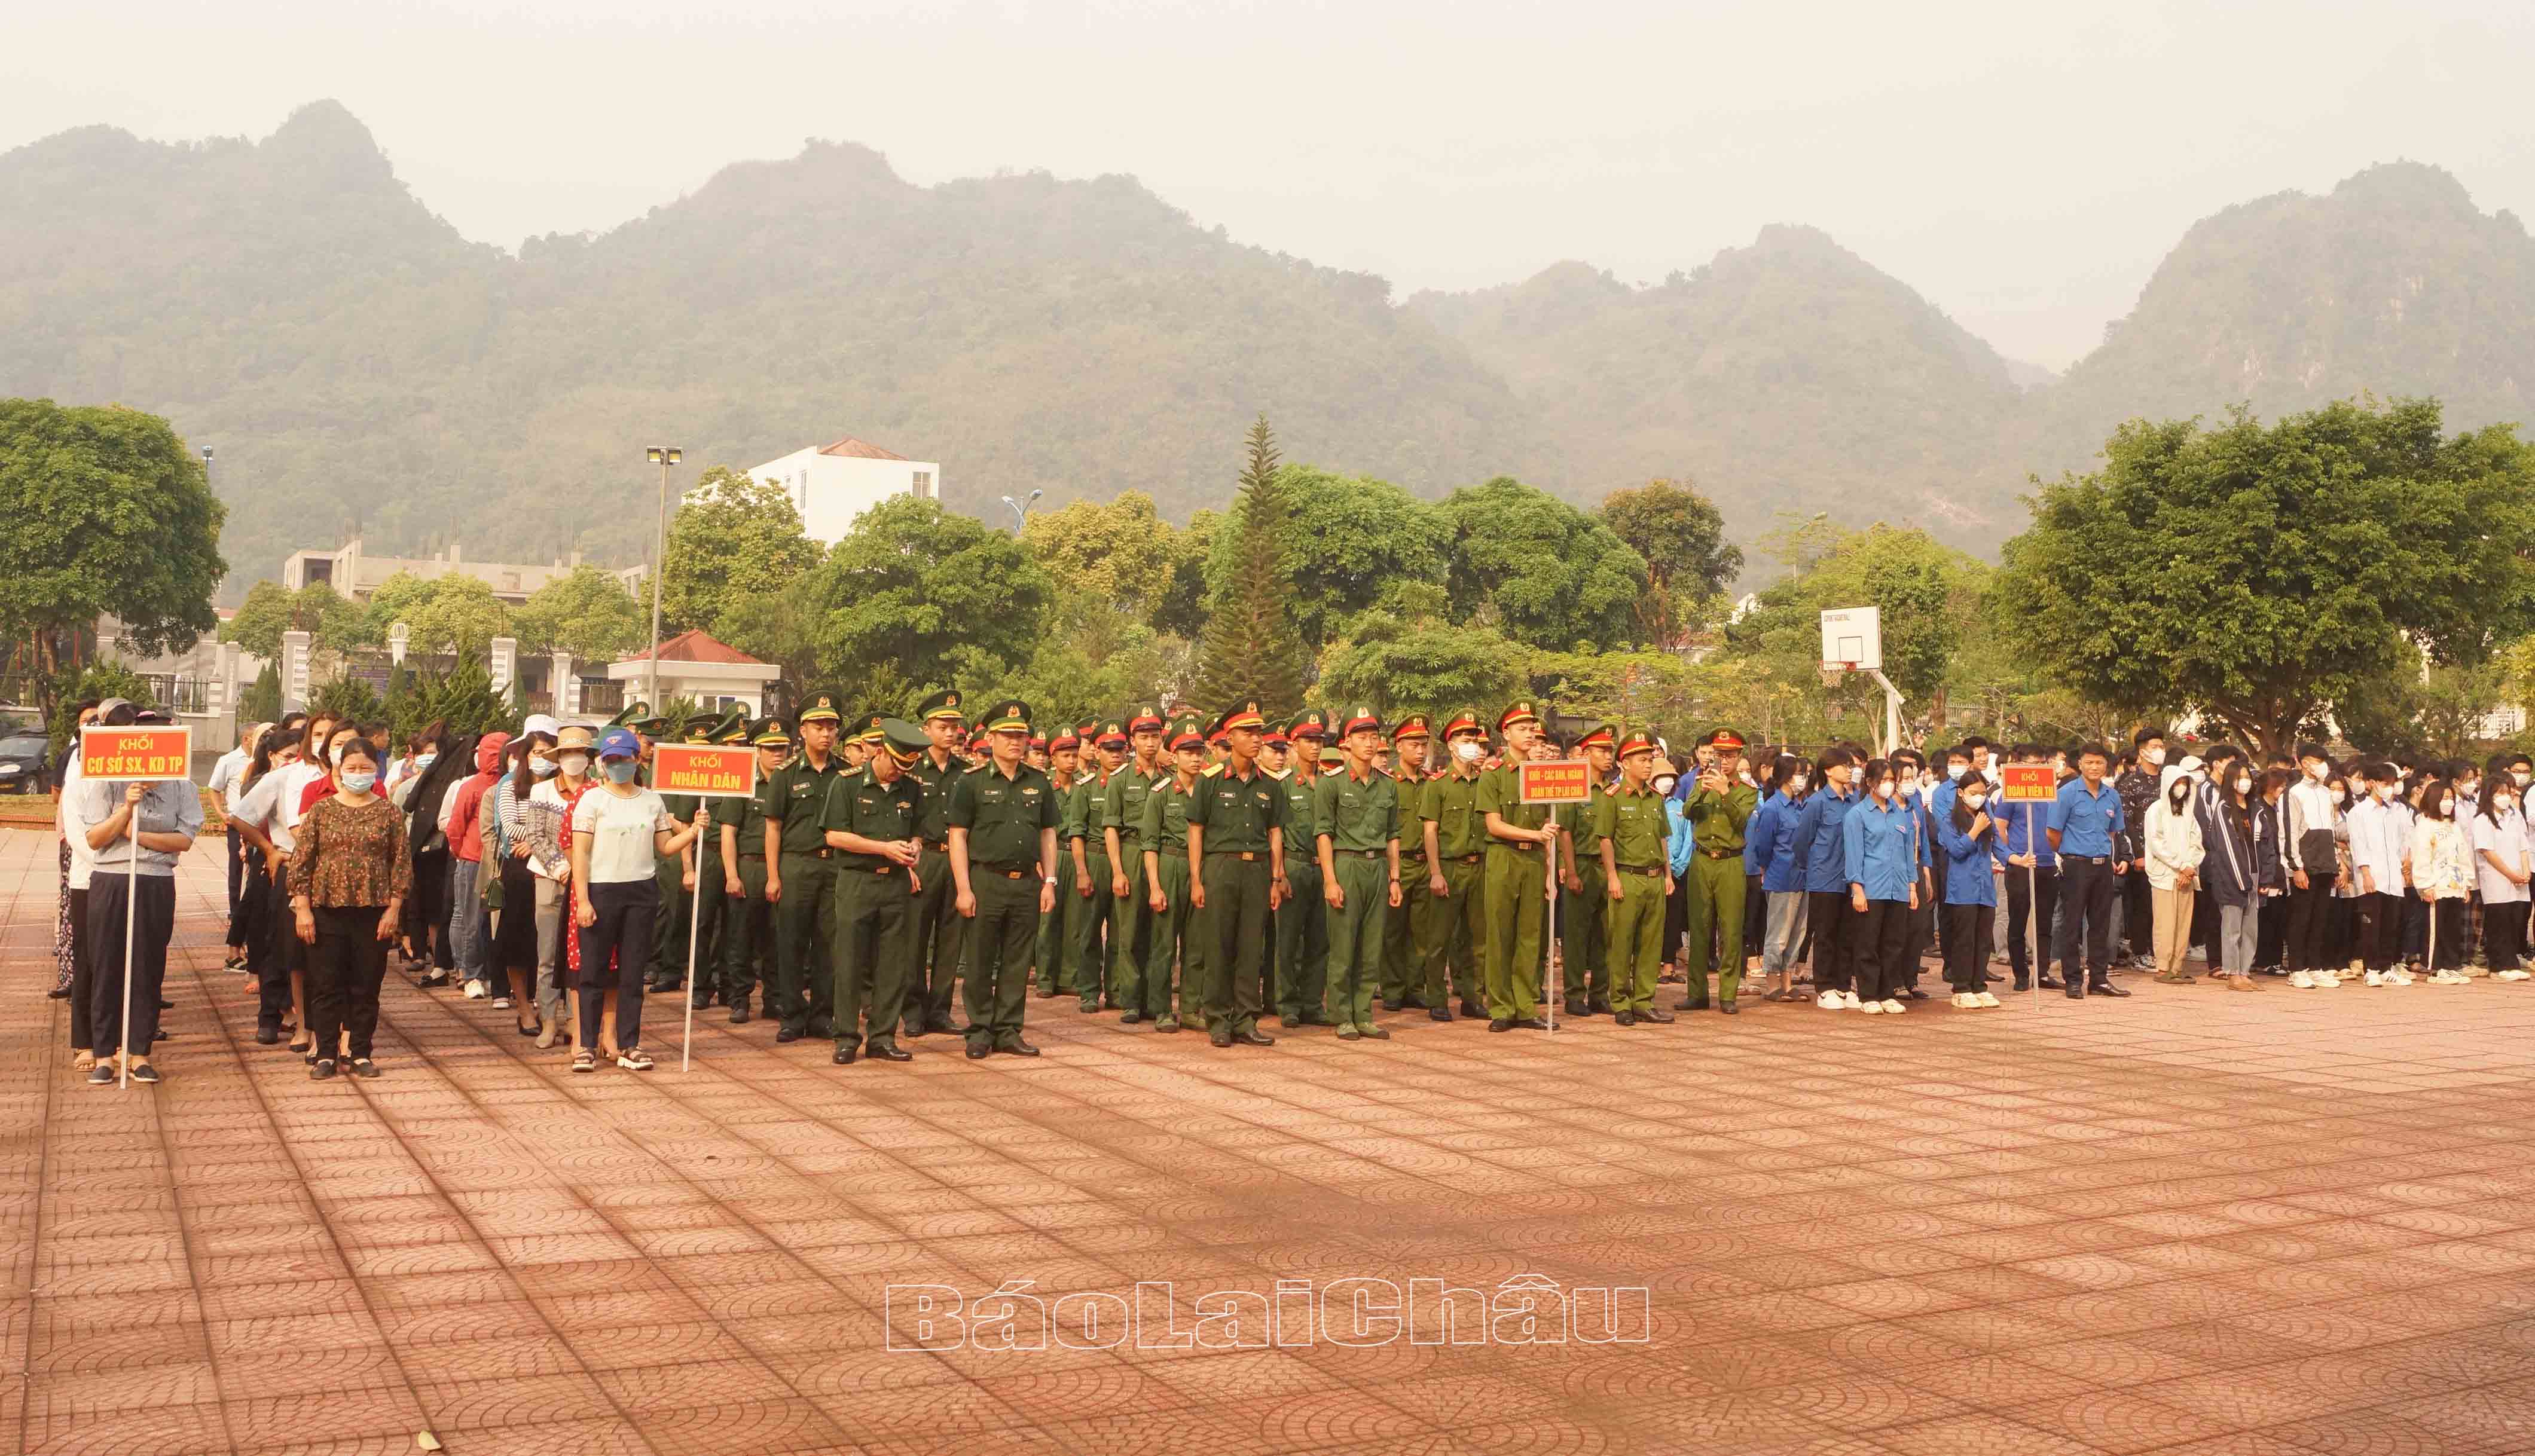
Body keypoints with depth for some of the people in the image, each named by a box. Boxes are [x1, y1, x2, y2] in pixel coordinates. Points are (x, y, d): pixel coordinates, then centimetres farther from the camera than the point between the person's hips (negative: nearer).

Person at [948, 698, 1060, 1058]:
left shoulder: (1039, 783, 11)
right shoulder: (972, 783, -1)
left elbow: (1048, 835, 14)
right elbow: (957, 837, -3)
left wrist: (1049, 883, 6)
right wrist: (964, 889, -10)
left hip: (1027, 883, 3)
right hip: (986, 882, -3)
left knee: (1017, 964, 7)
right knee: (981, 963, 2)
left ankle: (1008, 1031, 15)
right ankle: (979, 1032, 12)